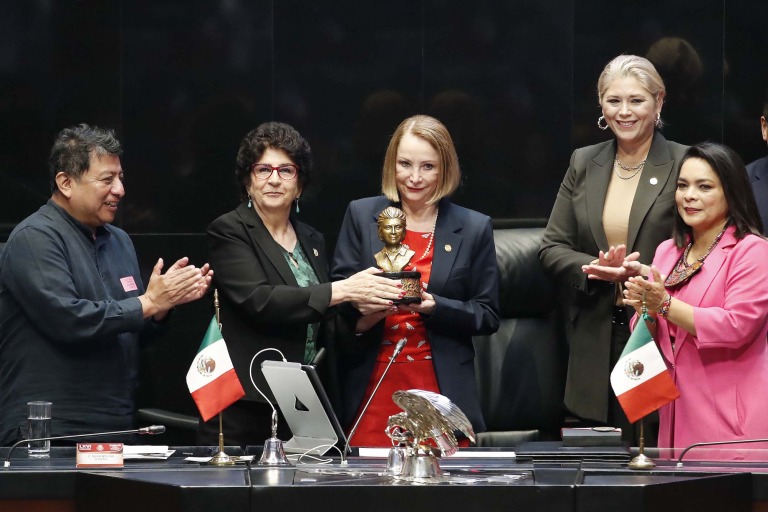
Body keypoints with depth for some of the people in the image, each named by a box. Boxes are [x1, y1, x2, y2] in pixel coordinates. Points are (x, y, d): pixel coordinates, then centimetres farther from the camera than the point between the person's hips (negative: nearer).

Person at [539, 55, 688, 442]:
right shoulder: (583, 164, 12)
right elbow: (551, 248, 10)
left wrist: (638, 273, -17)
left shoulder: (683, 165, -1)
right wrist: (596, 268, -9)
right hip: (596, 343, 3)